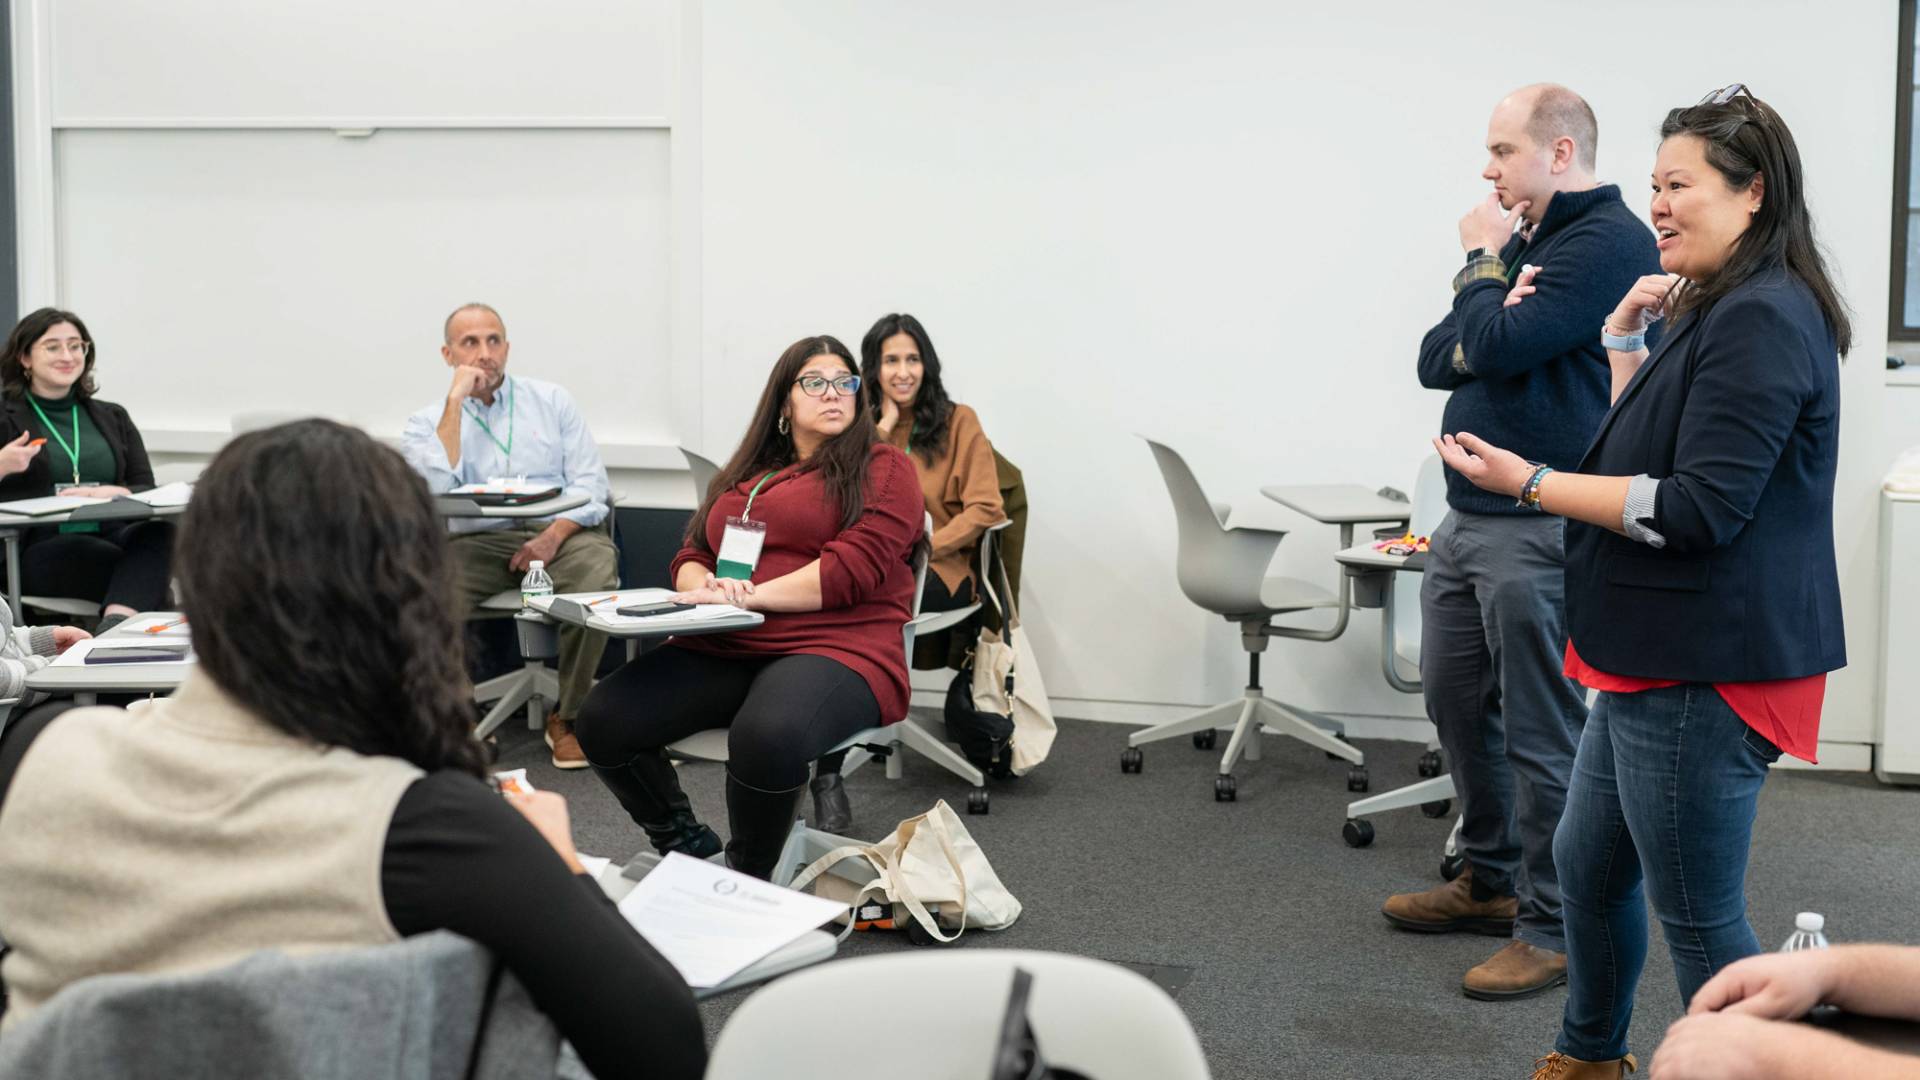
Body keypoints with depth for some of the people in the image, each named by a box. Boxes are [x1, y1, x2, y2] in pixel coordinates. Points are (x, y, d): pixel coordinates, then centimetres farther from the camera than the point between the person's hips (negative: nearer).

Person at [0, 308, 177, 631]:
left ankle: (115, 625, -54)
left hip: (111, 537, 3)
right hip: (39, 549, -3)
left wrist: (109, 493, -10)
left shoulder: (112, 418, 23)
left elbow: (147, 491, 11)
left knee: (158, 532, -37)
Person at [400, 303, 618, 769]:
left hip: (559, 532, 0)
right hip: (478, 541, 0)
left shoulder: (552, 401, 13)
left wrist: (555, 535, -13)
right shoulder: (428, 423, 10)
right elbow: (434, 488, -11)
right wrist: (455, 400, -8)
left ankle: (568, 717, -16)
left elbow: (590, 483, 5)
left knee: (597, 573, -34)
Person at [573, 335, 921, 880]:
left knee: (765, 737, -39)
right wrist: (705, 587, -2)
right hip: (722, 649, 6)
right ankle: (685, 846, 5)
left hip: (836, 648, -6)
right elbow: (692, 554, 24)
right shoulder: (745, 474, 25)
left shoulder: (884, 469, 6)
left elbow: (855, 567, -8)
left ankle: (748, 883, -12)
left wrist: (749, 594, -14)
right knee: (603, 719, -17)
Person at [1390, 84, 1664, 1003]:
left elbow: (1499, 348, -20)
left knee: (1542, 735, -3)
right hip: (1468, 517, 10)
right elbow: (1437, 361, 12)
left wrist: (1482, 266, -2)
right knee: (1455, 701, 16)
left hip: (1539, 529, -10)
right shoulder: (1524, 241, 18)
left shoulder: (1609, 242, -11)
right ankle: (1490, 882, 31)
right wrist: (1492, 309, -8)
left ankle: (1552, 928, 6)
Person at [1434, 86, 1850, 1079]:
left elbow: (1698, 508, -24)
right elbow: (1644, 454, 21)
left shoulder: (1763, 322, -18)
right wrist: (1627, 338, 11)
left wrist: (1531, 485, -20)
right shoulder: (1719, 311, 14)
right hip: (1657, 661, 11)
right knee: (1587, 864, 23)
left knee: (1698, 919, 0)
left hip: (1704, 678, -11)